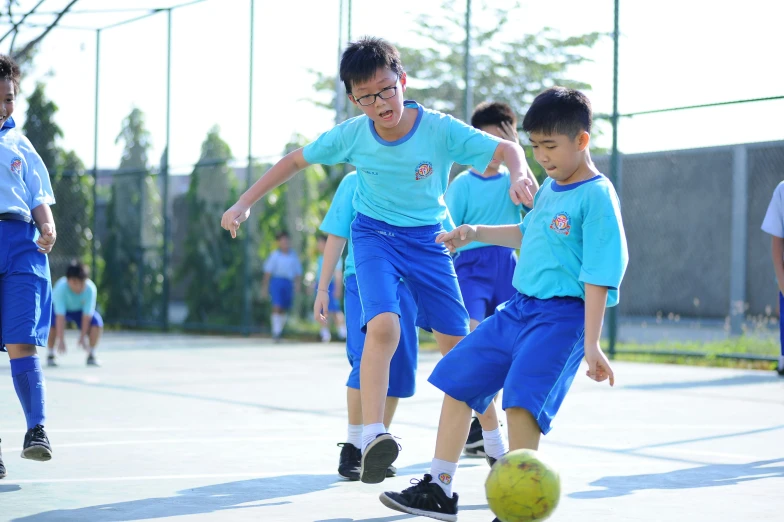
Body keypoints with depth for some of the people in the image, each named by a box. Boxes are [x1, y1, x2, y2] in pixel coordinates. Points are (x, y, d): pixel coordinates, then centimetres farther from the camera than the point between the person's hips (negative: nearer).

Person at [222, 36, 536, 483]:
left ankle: (495, 443, 20)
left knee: (457, 342, 3)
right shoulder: (352, 134, -14)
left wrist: (520, 175, -40)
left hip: (429, 239, 0)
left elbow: (507, 148, -17)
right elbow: (296, 161, 1)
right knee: (384, 325, -27)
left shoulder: (440, 130, -20)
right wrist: (245, 204, 0)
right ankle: (372, 436, -28)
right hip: (376, 235, 0)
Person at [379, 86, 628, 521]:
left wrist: (591, 344, -22)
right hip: (519, 307, 9)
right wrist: (475, 233, 28)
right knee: (457, 379, 10)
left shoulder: (597, 196, -13)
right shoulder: (548, 188, 12)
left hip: (562, 314, -9)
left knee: (521, 398, -26)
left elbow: (598, 276, -18)